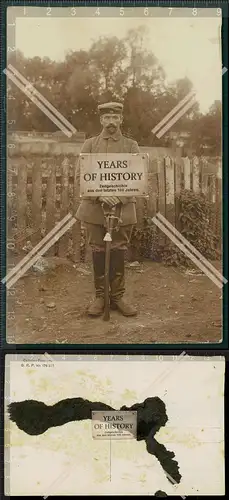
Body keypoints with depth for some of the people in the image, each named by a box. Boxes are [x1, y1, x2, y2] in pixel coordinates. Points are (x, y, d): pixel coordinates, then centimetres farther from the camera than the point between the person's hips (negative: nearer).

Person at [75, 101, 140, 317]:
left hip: (123, 207, 0)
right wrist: (100, 194, -17)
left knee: (118, 252, 5)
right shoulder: (89, 144, 8)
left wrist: (119, 197, -17)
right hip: (94, 207, 0)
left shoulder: (131, 145, 8)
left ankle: (118, 296, 16)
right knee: (98, 252, 5)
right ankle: (100, 297, 16)